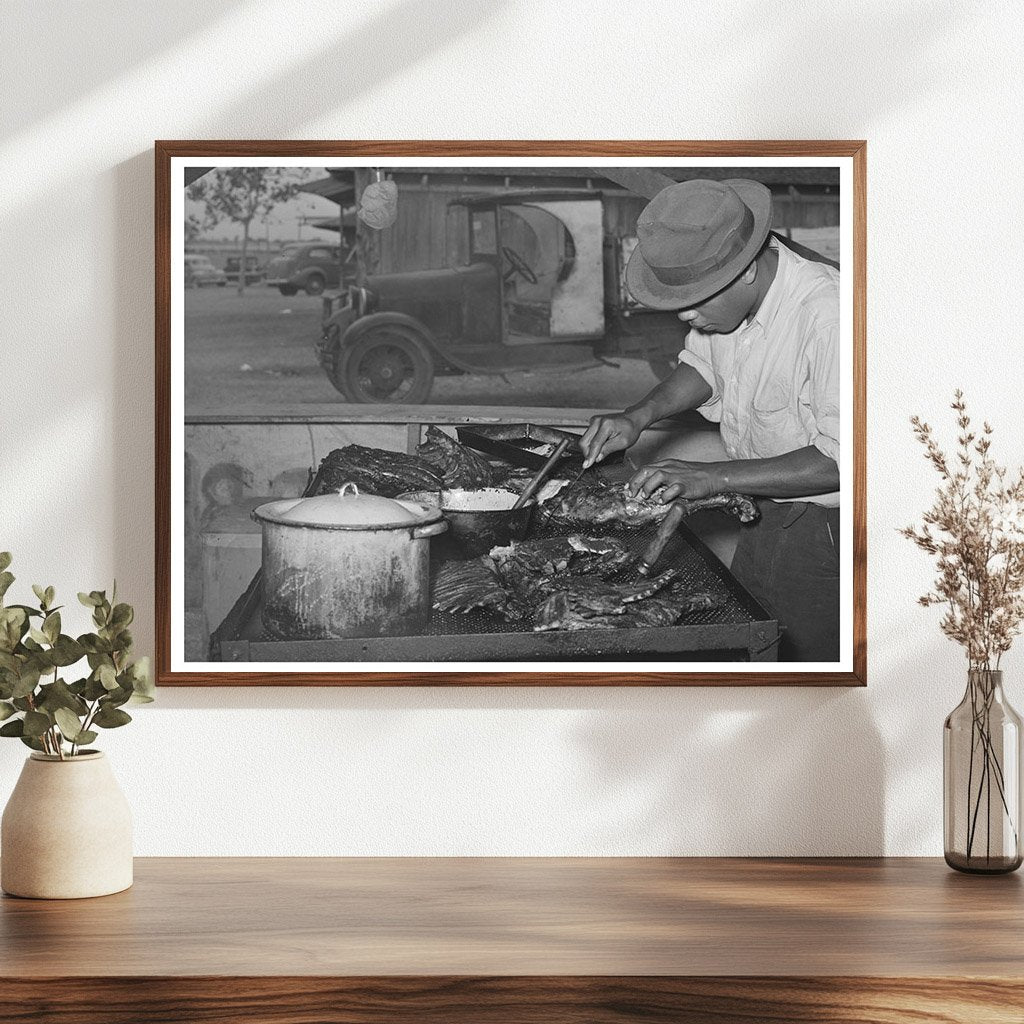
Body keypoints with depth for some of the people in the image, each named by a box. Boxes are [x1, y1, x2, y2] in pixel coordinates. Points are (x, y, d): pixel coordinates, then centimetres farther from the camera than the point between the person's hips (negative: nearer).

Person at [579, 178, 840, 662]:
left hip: (821, 535, -7)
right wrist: (640, 415, -1)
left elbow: (841, 459, -32)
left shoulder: (828, 315, -30)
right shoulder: (724, 294, -6)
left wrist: (714, 477, -31)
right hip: (762, 522, 7)